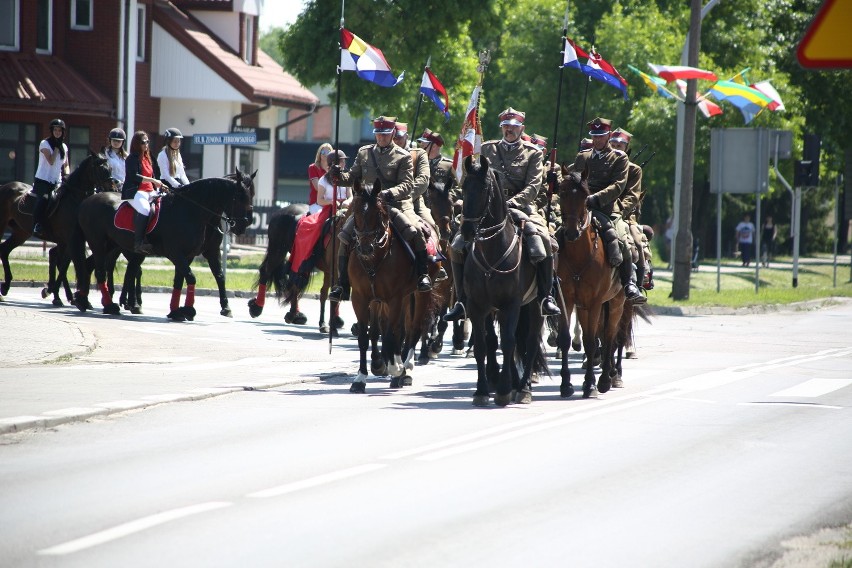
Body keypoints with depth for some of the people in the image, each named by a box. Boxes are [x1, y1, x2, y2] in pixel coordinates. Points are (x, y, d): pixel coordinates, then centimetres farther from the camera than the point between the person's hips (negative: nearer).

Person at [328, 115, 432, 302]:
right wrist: (339, 176, -8)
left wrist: (389, 193, -29)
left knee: (414, 232, -29)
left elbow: (407, 185, -10)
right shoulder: (364, 153, 11)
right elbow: (353, 178, 15)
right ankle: (343, 285, -6)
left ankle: (423, 275, -13)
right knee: (345, 235, -13)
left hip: (397, 204, -3)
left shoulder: (403, 157, -1)